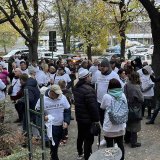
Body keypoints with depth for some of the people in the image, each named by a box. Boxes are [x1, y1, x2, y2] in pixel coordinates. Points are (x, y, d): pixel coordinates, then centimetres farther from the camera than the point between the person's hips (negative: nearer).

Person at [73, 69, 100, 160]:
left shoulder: (76, 87, 6)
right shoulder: (88, 89, -25)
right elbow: (93, 106, -25)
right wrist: (96, 119, -17)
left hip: (79, 117, 10)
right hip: (88, 119, -9)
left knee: (80, 136, 22)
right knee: (89, 139, -1)